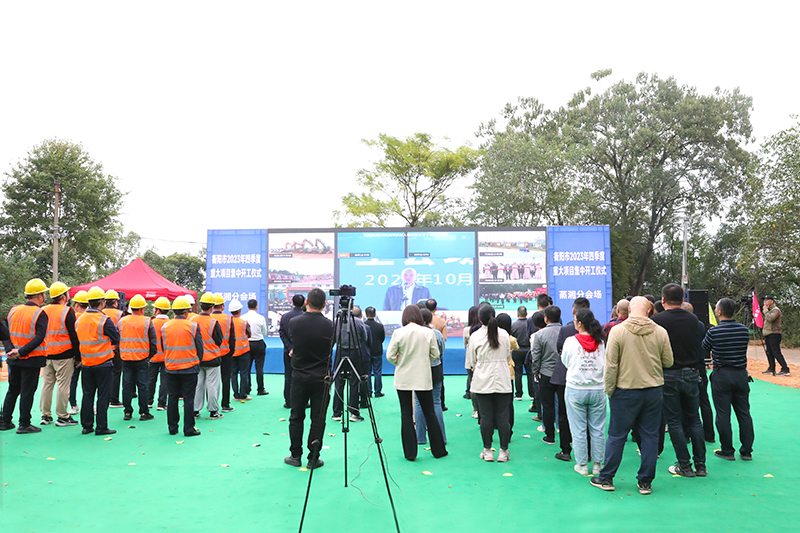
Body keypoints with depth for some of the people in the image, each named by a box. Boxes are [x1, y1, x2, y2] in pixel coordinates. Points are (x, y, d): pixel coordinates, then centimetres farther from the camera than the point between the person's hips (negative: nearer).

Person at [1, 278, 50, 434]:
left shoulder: (13, 310, 5)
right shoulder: (40, 314, -14)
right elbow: (39, 338, -23)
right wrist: (22, 352, -22)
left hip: (14, 359, 6)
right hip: (32, 360, -6)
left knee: (12, 390, 18)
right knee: (27, 391, 2)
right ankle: (24, 424, 7)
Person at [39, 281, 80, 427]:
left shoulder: (43, 311, 8)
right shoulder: (67, 311, -10)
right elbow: (74, 335, -11)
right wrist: (78, 356, -5)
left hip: (46, 355, 6)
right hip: (64, 355, -6)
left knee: (47, 384, 12)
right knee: (63, 385, -2)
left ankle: (45, 415, 19)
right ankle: (62, 417, 2)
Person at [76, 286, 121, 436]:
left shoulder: (79, 319, 3)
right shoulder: (105, 320, -15)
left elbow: (77, 339, 14)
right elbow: (117, 339, -8)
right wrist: (111, 347, 11)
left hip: (86, 364, 6)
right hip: (103, 364, -6)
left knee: (87, 395, 13)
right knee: (103, 395, 1)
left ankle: (86, 425, 18)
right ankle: (101, 427, 4)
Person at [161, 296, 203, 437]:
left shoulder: (165, 327, 0)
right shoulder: (193, 326, -10)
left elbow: (163, 348, 11)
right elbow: (199, 347, -4)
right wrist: (197, 362, 12)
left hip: (170, 368, 3)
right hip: (189, 369, -3)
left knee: (172, 398, 12)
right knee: (189, 399, 2)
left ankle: (172, 428, 20)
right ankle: (189, 429, 6)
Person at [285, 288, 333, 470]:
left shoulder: (294, 323, -8)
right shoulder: (330, 325, -10)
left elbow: (293, 343, 8)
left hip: (299, 377, 1)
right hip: (321, 378, -1)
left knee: (296, 417, 13)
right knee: (318, 419, 6)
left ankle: (295, 456, 20)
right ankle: (313, 458, 10)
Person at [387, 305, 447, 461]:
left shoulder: (398, 333, -9)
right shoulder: (428, 332, -6)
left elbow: (390, 356, -6)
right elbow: (435, 354, 2)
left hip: (403, 379, -1)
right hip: (423, 379, 1)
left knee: (406, 414, 7)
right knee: (429, 413, 12)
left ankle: (410, 452, 10)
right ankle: (438, 450, 20)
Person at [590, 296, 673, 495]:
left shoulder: (617, 331, -11)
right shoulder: (660, 332, -3)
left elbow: (611, 365, -11)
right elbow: (668, 362, 4)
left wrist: (609, 390, -1)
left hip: (626, 391, -2)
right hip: (654, 390, 2)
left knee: (616, 436, 7)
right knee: (650, 436, 11)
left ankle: (606, 478, 17)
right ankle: (645, 482, 17)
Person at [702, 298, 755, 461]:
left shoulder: (713, 332, -14)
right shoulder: (744, 330, -2)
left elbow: (704, 347, 2)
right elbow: (743, 348, 13)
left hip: (721, 375, -4)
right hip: (741, 374, 4)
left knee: (723, 414, 4)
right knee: (744, 413, 11)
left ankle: (727, 451, 10)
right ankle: (746, 451, 17)